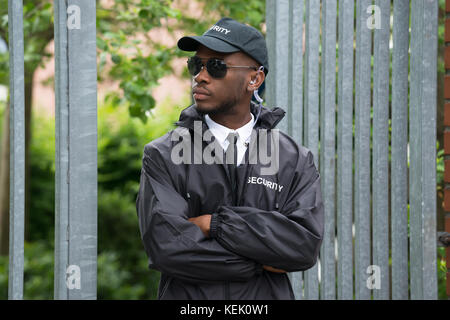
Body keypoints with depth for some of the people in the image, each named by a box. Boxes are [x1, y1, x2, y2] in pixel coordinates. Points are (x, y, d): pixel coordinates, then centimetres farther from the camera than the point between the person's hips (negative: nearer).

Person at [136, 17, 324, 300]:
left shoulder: (295, 160, -1)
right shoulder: (162, 157, -5)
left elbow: (306, 244, -14)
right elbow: (166, 247, -16)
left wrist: (215, 223, -18)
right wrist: (262, 263, -14)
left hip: (269, 296, 1)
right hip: (186, 297, -1)